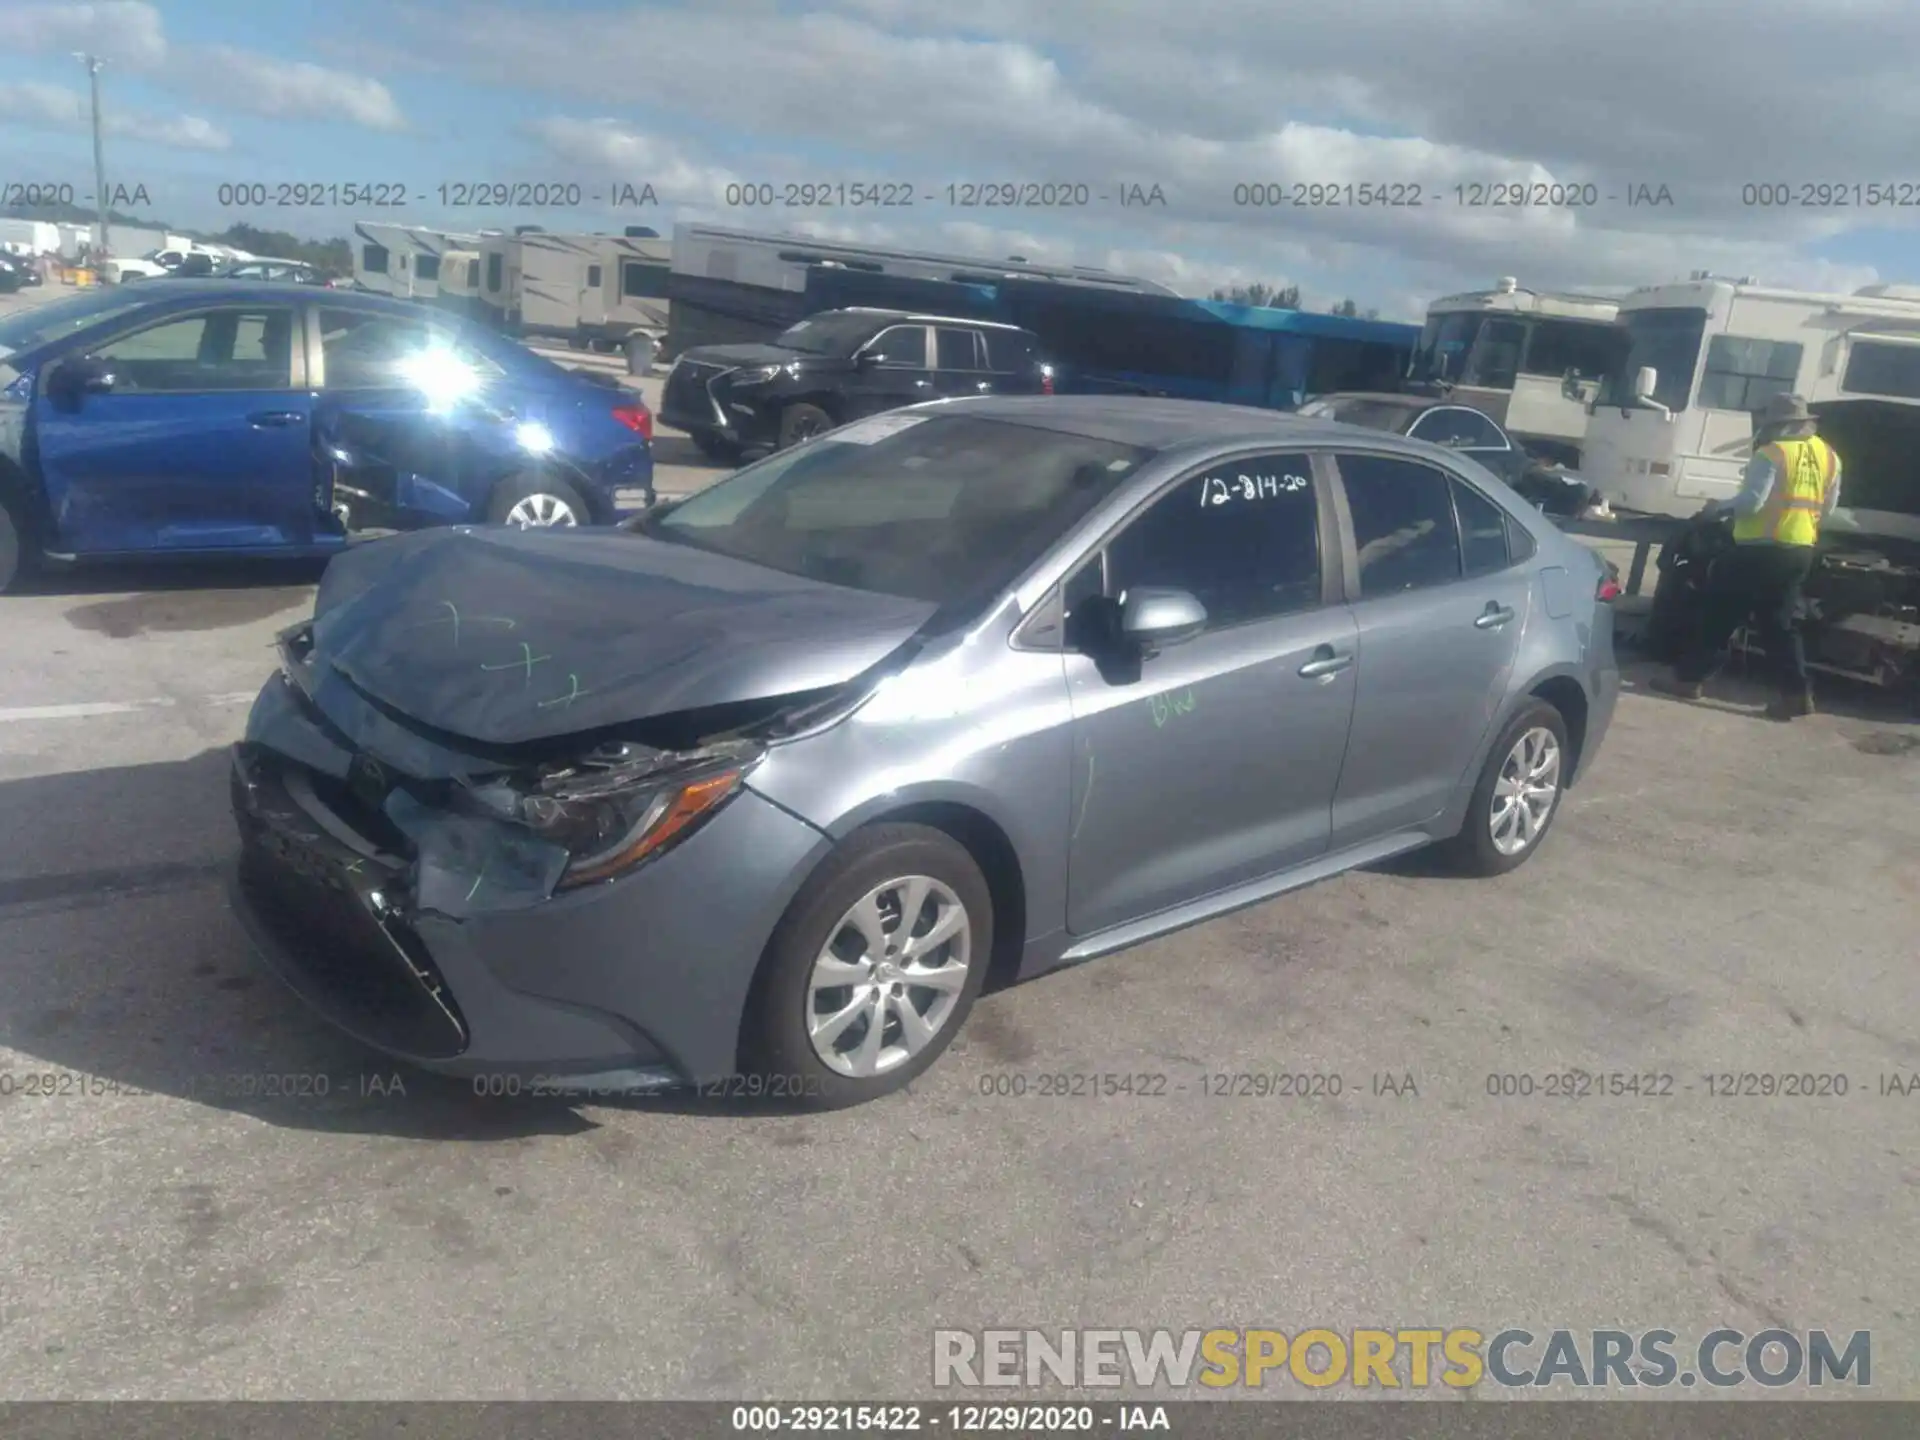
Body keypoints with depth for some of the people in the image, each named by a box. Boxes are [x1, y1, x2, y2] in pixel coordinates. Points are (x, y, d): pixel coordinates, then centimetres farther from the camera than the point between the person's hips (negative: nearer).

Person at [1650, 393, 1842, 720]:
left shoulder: (1772, 454, -12)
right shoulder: (1828, 456, 12)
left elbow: (1751, 502, -19)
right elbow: (1827, 509, 17)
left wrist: (1718, 507, -2)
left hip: (1762, 550, -7)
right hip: (1801, 552, 7)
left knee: (1718, 613, 3)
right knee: (1781, 622, 13)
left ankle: (1689, 678, 8)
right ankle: (1796, 692, 7)